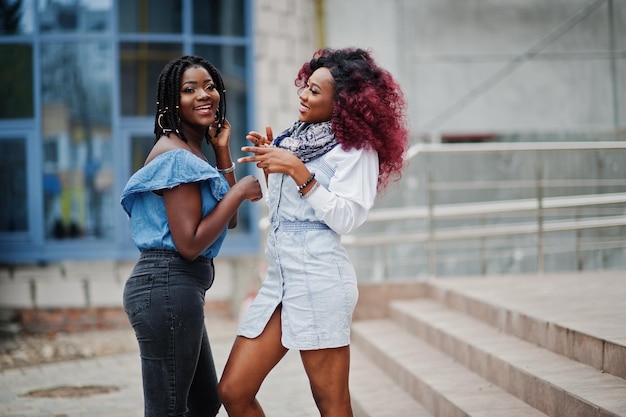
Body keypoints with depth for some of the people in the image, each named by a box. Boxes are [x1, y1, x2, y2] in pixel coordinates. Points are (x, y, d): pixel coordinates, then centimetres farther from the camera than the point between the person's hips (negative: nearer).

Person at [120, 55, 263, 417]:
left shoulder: (193, 152, 16)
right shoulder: (178, 156, -14)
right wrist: (239, 192, -12)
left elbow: (229, 221, 18)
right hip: (169, 287, -11)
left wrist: (223, 151, 13)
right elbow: (190, 243, -19)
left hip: (178, 287, 11)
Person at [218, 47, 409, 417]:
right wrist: (270, 165, 9)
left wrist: (296, 170, -17)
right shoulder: (297, 138, 16)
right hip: (279, 274, 8)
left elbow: (345, 217, -15)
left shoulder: (356, 148, -4)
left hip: (319, 277, -7)